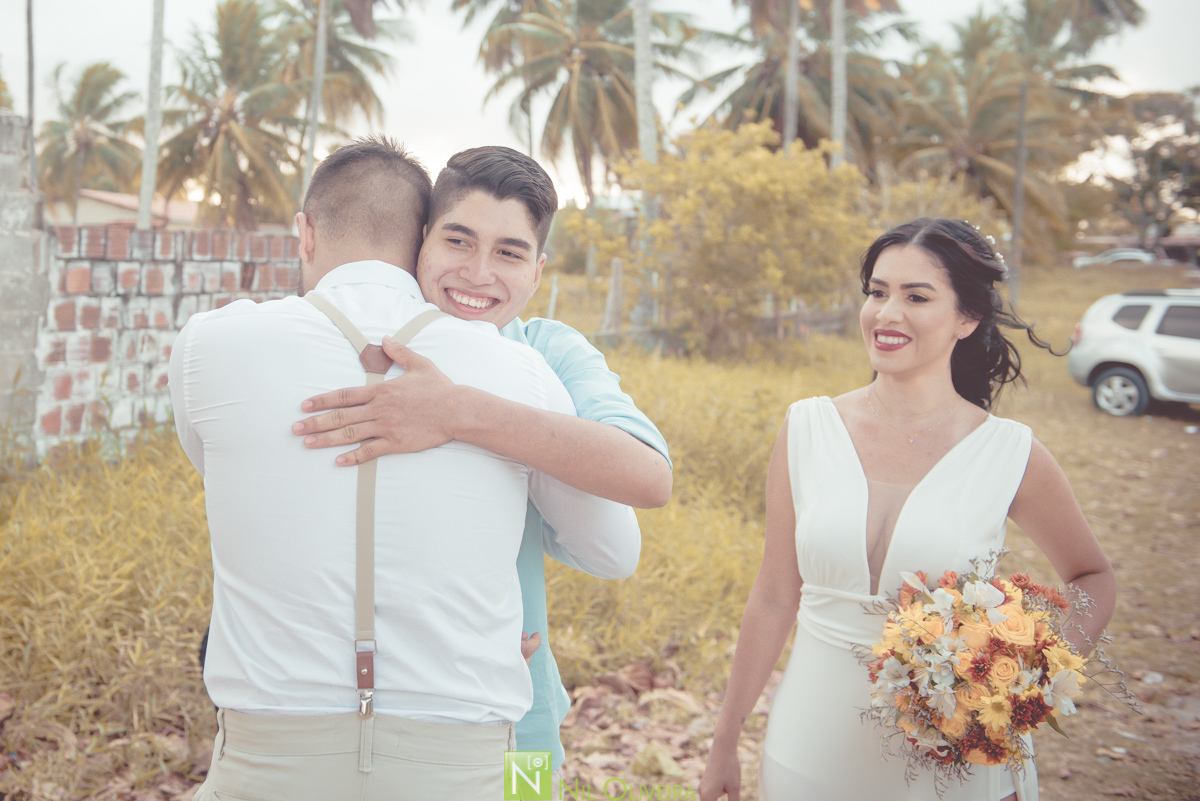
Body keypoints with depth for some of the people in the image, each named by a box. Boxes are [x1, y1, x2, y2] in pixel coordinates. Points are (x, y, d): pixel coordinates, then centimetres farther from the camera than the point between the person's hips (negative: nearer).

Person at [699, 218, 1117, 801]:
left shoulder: (1010, 457, -10)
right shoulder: (807, 430, -6)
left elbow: (1093, 577, 7)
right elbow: (773, 600, 1)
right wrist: (725, 744, 5)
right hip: (809, 752, 2)